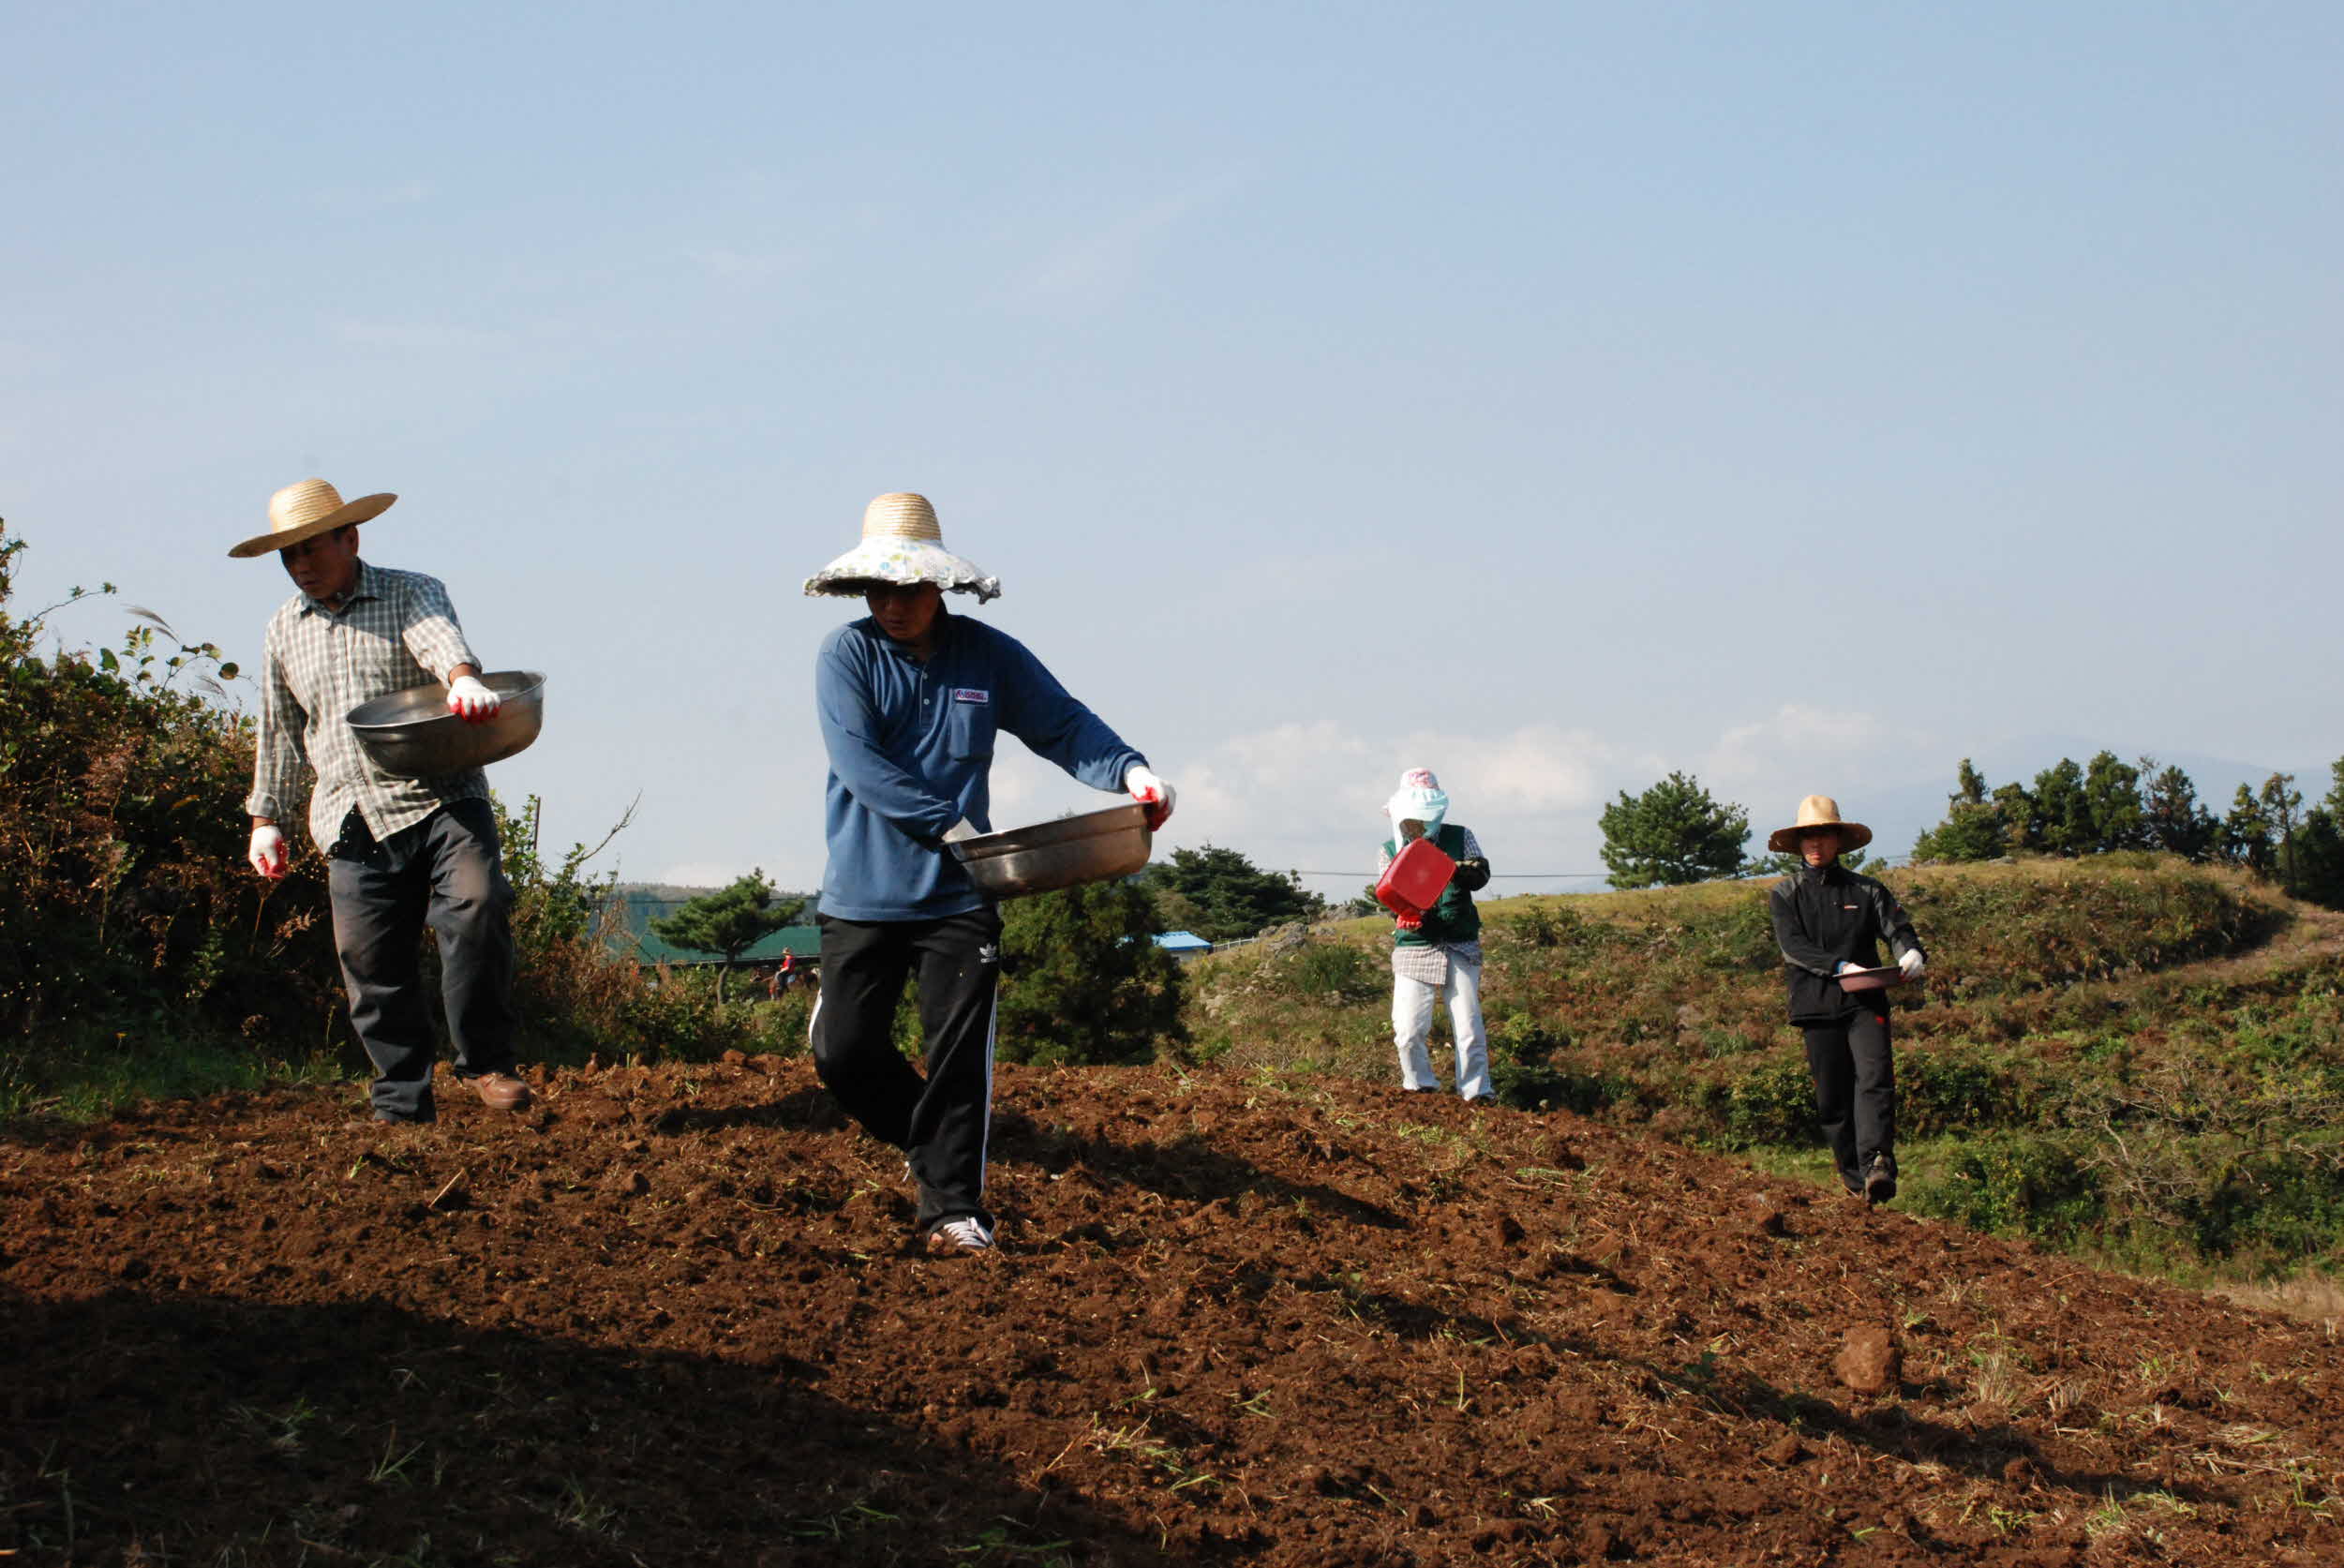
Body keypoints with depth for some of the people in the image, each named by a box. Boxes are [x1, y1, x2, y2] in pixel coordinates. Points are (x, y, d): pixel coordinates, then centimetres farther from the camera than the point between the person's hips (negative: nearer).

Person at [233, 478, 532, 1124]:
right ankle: (403, 1101, 7)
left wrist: (462, 677, -42)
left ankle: (485, 1063, -12)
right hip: (355, 822, 4)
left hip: (442, 798, -4)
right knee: (373, 965, -2)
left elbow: (439, 637, -19)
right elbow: (279, 732, 26)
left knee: (477, 907, -24)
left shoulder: (412, 594, 5)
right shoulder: (283, 632, 18)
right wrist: (265, 819, 22)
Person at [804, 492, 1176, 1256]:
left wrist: (1129, 771, -15)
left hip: (957, 899, 0)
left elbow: (1063, 724, 5)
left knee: (959, 1054, -5)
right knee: (844, 1051, 1)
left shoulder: (989, 656, 2)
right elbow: (857, 762, -16)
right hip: (862, 897, 0)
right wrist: (949, 824, -24)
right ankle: (925, 1139, 27)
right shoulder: (846, 656, -6)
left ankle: (952, 1206, 2)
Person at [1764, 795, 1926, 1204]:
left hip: (1865, 1001, 0)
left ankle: (1877, 1165, -32)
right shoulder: (1785, 895, 9)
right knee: (1832, 1095, 2)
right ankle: (1854, 1178, 10)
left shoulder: (1866, 890, 13)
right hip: (1817, 1005, 0)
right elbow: (1793, 945, -5)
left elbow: (1896, 928, 3)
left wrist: (1911, 953, -22)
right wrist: (1839, 966, -21)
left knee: (1874, 1077, -19)